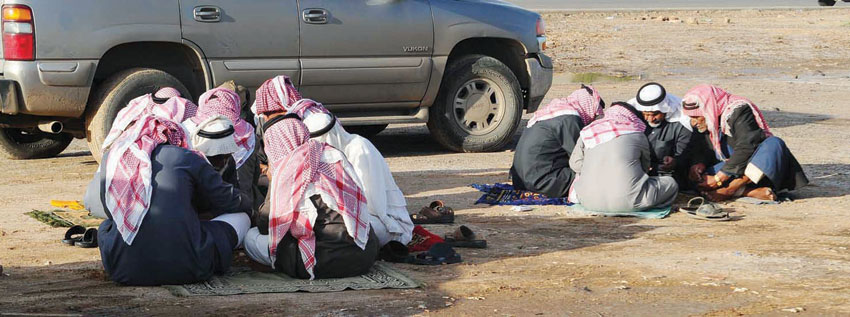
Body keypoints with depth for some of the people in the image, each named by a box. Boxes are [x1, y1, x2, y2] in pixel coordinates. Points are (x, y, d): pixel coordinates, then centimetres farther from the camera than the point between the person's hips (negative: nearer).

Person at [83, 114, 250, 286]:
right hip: (185, 268, -1)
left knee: (105, 226, 36)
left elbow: (90, 202, 29)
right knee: (241, 218, 19)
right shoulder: (187, 158, 2)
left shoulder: (110, 159, 10)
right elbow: (229, 202, 15)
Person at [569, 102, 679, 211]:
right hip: (627, 201, -5)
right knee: (671, 183, 11)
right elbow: (645, 167, 15)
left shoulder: (587, 132, 10)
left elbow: (575, 163, 12)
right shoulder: (638, 136, 3)